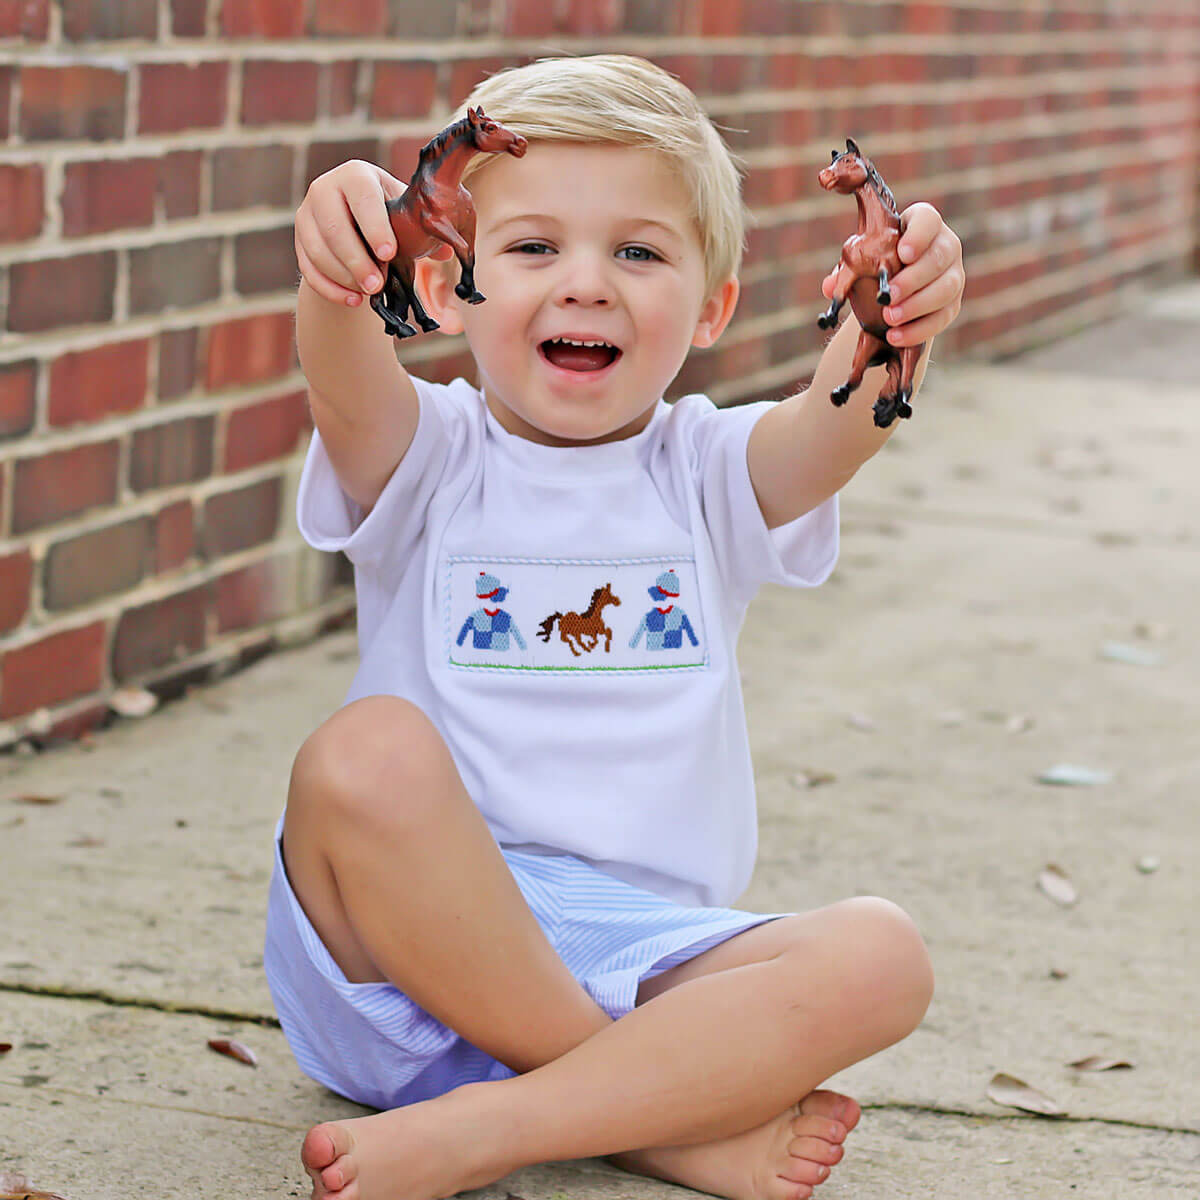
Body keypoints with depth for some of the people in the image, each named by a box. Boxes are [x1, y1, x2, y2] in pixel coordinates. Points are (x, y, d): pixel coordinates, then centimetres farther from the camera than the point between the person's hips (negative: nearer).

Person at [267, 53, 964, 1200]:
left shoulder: (708, 474, 10)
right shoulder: (429, 458, 5)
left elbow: (836, 426, -12)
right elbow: (349, 388, -18)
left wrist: (893, 324, -36)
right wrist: (338, 276, -42)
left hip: (642, 956, 2)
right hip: (404, 953, -2)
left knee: (878, 956, -22)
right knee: (367, 753, -31)